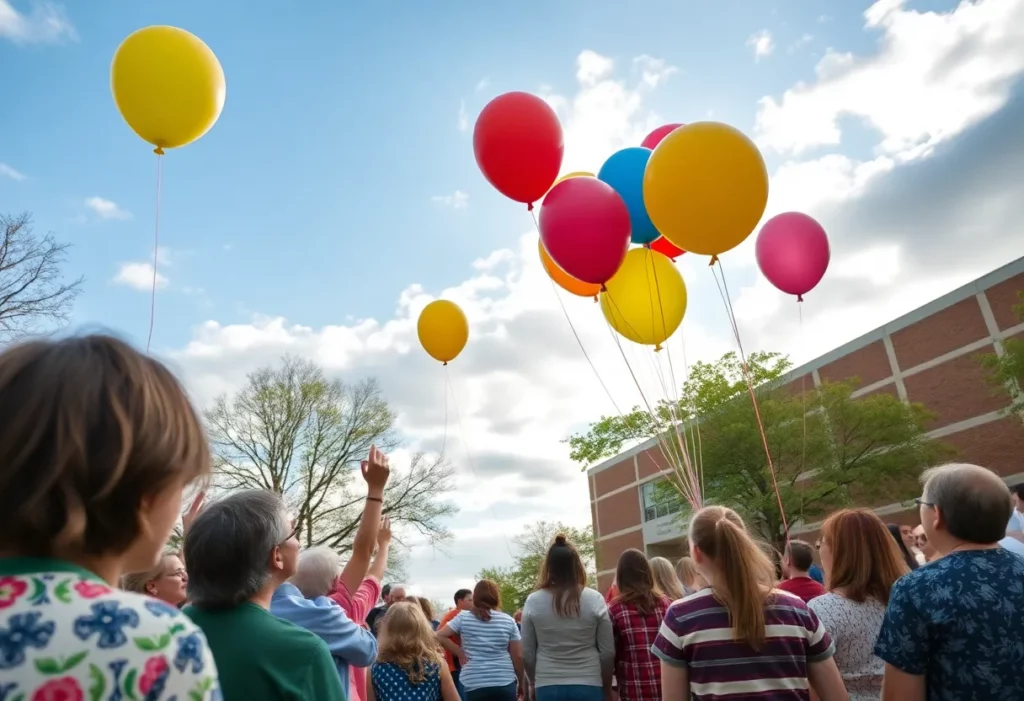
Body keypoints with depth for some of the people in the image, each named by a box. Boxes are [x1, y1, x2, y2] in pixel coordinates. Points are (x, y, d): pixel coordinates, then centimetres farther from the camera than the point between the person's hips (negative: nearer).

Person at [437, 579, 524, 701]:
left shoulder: (463, 618, 0)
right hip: (504, 684, 0)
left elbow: (439, 636, -3)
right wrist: (521, 683, 13)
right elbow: (518, 656, 2)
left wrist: (460, 654, 2)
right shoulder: (508, 620, 1)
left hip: (474, 685, 0)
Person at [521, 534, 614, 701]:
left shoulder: (533, 602, -3)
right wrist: (606, 685, 16)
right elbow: (608, 652, 0)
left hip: (548, 688, 0)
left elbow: (527, 654, 3)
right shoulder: (595, 599, -4)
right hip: (588, 686, 0)